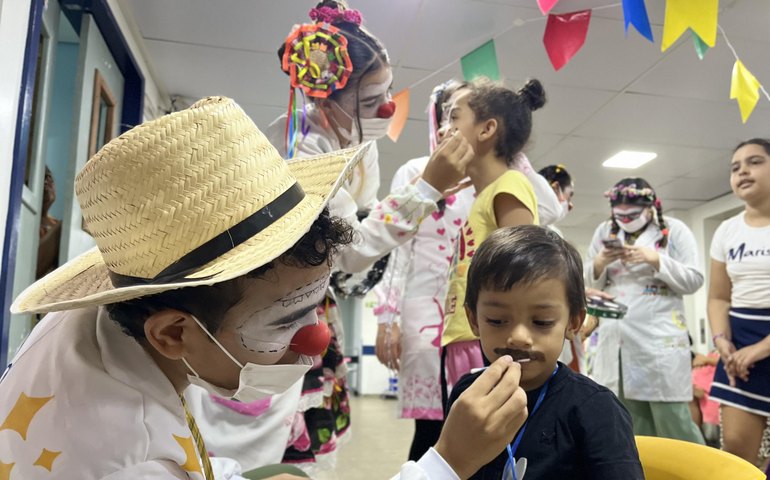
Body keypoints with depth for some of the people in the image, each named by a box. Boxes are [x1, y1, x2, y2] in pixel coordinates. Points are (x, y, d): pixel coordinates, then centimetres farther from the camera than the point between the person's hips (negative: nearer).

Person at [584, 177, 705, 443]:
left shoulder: (674, 230, 2)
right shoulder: (604, 232, 11)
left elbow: (694, 281, -3)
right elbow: (589, 284, 13)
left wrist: (656, 260, -15)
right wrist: (598, 264, -8)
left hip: (660, 338, -3)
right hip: (615, 339, 4)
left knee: (672, 420, -3)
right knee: (631, 423, 9)